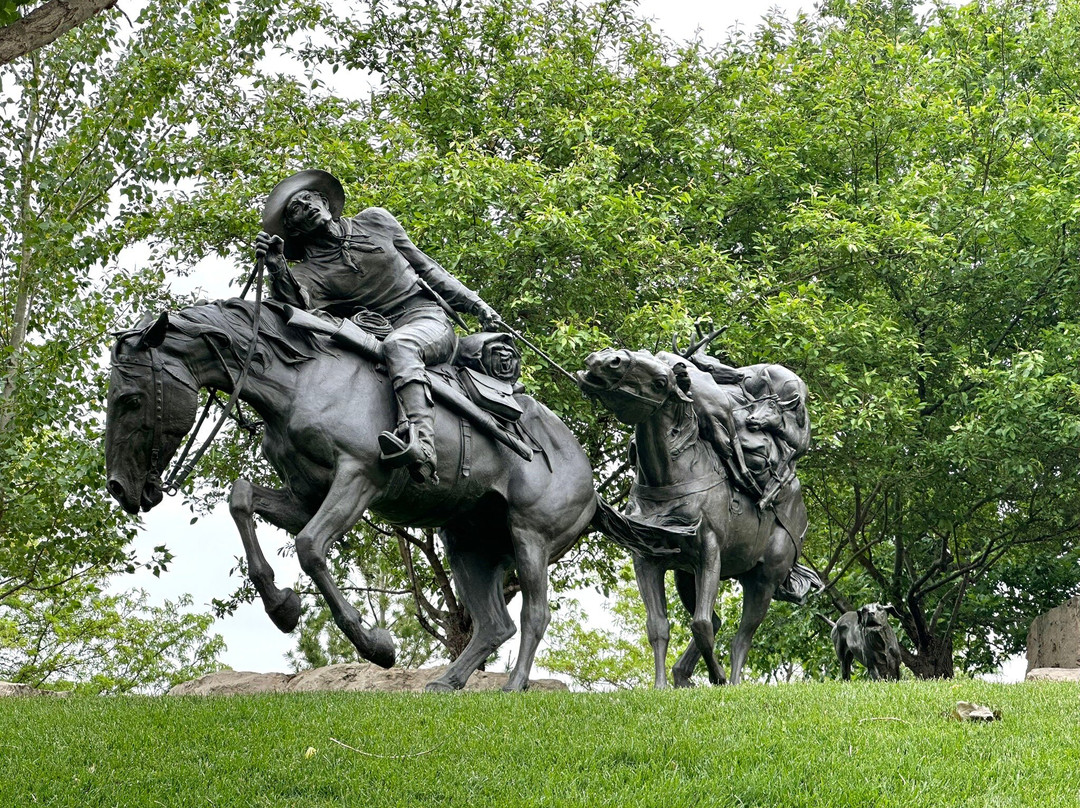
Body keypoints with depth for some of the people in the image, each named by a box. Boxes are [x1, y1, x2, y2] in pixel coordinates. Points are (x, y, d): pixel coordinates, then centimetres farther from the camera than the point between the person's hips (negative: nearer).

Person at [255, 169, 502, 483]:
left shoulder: (375, 221, 11)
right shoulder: (309, 272, 4)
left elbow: (425, 266, 19)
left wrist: (477, 305, 17)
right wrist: (277, 271, -35)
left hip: (429, 318, -2)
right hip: (379, 333, 2)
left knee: (398, 345, -36)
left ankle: (422, 445, -60)